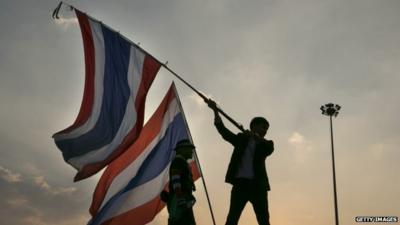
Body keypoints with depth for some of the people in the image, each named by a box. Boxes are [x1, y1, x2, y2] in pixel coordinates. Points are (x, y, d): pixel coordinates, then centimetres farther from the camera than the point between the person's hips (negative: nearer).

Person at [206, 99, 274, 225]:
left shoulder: (265, 144, 16)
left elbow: (269, 149, -8)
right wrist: (215, 110, -11)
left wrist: (256, 137, -25)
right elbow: (223, 131, 1)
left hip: (258, 185, 1)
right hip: (240, 183, -1)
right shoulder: (241, 138, 14)